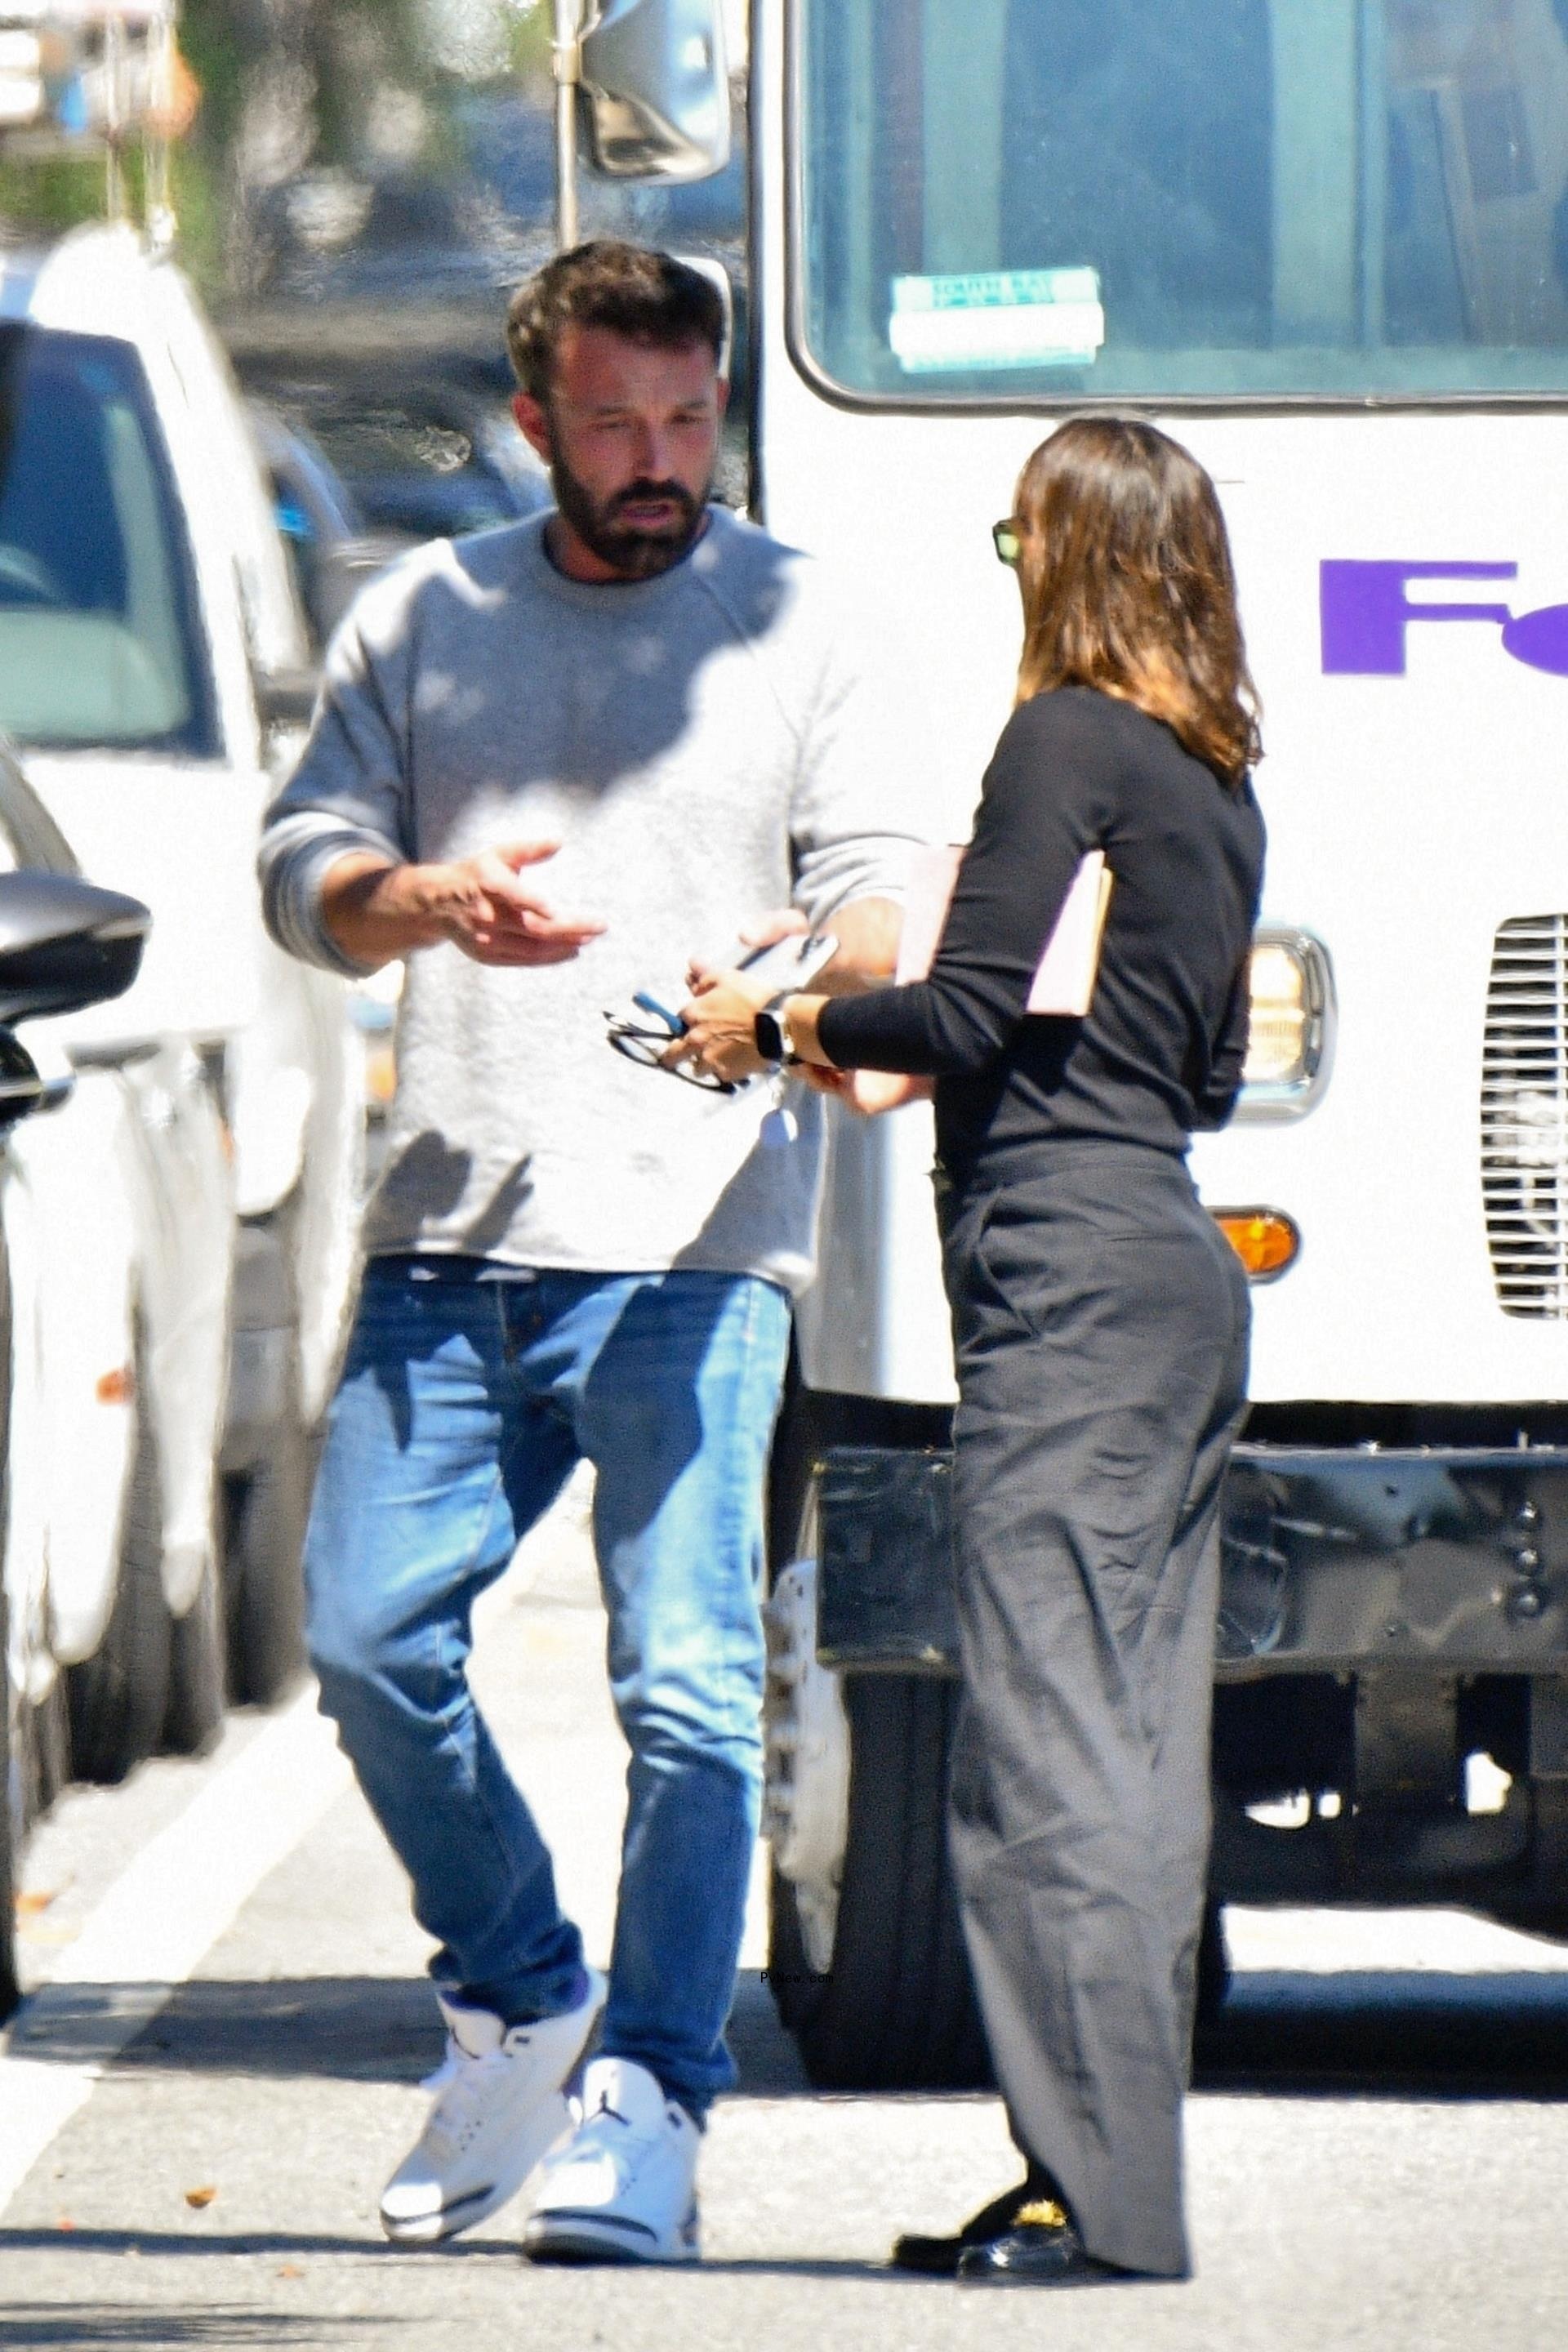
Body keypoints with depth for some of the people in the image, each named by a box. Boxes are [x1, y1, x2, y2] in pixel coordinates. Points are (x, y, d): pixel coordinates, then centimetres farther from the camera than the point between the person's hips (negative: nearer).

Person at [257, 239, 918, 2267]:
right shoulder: (423, 620, 15)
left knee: (688, 1688, -10)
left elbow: (881, 899, 5)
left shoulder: (791, 627, 8)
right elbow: (303, 870, 10)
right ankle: (516, 2000, 20)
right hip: (449, 1238, 3)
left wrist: (813, 968, -19)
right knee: (367, 1635, -1)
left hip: (691, 1243, -3)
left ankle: (646, 2107, -7)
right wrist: (437, 905, -12)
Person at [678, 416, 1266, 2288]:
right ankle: (1109, 2181, 10)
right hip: (1179, 1271, 9)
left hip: (1065, 1271, -9)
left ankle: (1102, 2189, -12)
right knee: (1133, 1749, 9)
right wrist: (885, 1047, 27)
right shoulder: (1218, 783, 17)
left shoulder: (1069, 743, -9)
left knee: (1044, 1748, -9)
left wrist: (789, 1028, 2)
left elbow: (970, 1010, -15)